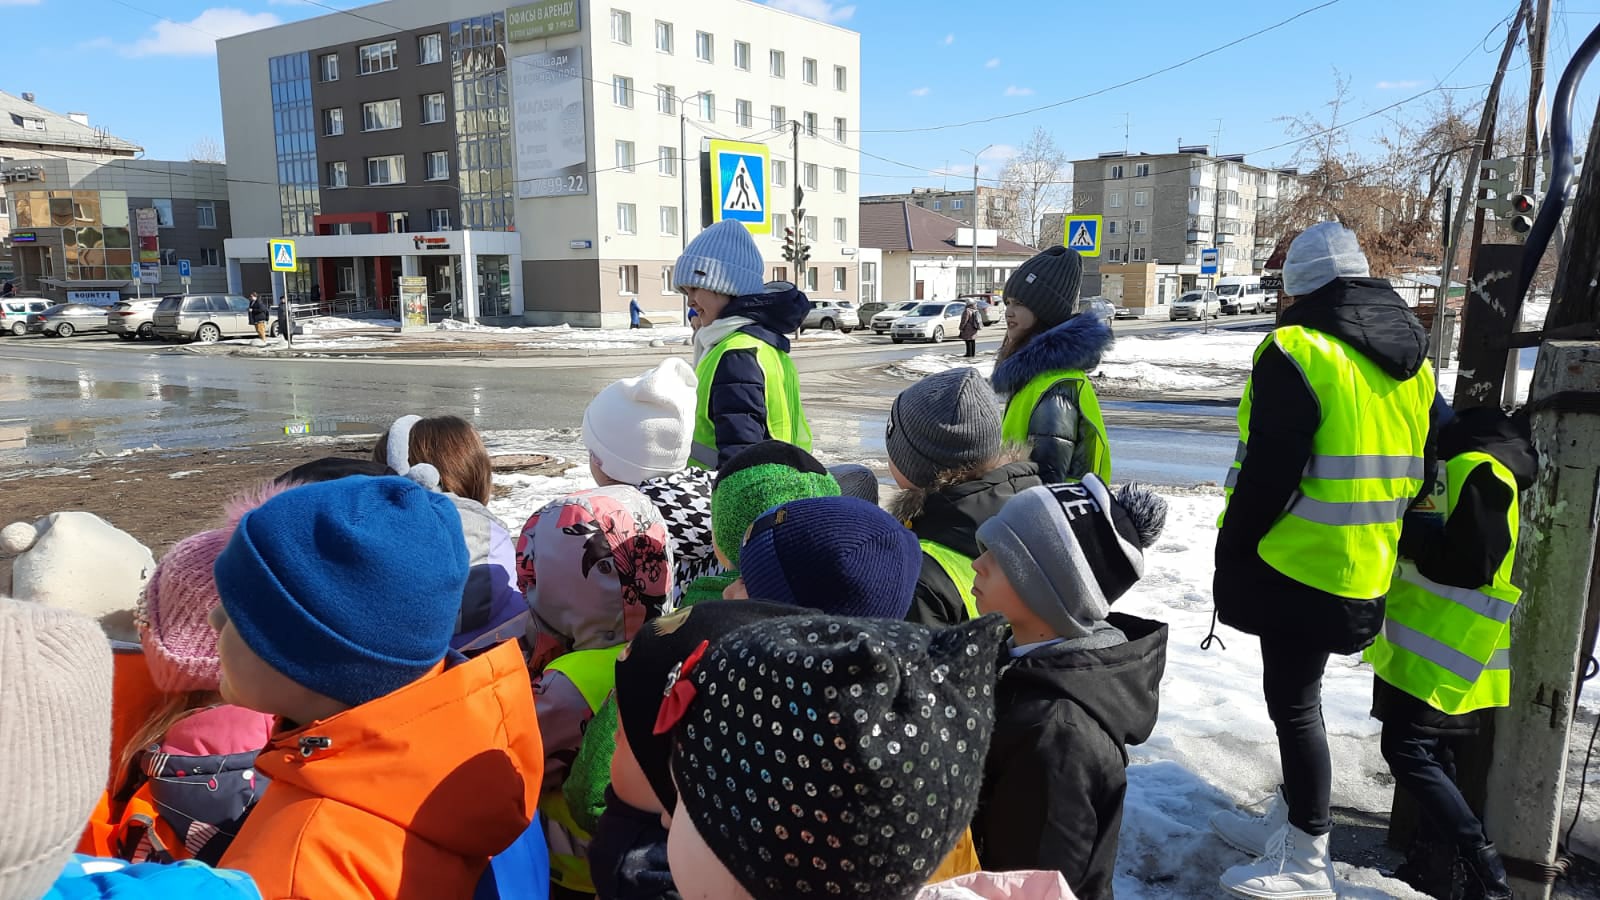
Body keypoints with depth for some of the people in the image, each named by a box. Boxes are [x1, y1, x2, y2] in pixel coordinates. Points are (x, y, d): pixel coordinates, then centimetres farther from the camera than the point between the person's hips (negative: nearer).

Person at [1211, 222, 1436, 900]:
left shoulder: (1297, 350, -15)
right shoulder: (1412, 362, 12)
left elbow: (1267, 475, -19)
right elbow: (1421, 473, 16)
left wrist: (1231, 554, -9)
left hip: (1296, 566, -9)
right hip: (1365, 572, 9)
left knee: (1293, 702, 2)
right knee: (1296, 693, 20)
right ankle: (1291, 825, 34)